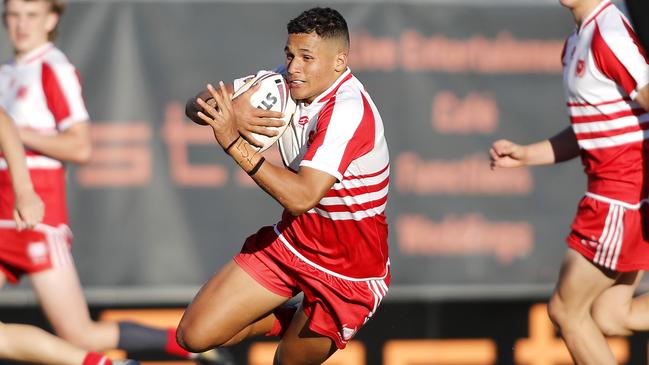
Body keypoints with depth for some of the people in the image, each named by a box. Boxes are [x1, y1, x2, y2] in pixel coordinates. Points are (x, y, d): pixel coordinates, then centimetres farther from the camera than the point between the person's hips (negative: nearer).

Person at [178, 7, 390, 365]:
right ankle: (287, 322, 23)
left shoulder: (348, 111, -30)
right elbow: (197, 106, -7)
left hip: (347, 272, -7)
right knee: (194, 336, 0)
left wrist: (234, 143, -42)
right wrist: (226, 112, -31)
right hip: (290, 242, 7)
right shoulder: (284, 85, -8)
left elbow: (301, 197, -39)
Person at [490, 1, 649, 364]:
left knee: (566, 309, 1)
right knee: (608, 317, 10)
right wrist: (524, 154, 15)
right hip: (612, 193, 9)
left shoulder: (610, 34, -17)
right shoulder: (577, 43, 13)